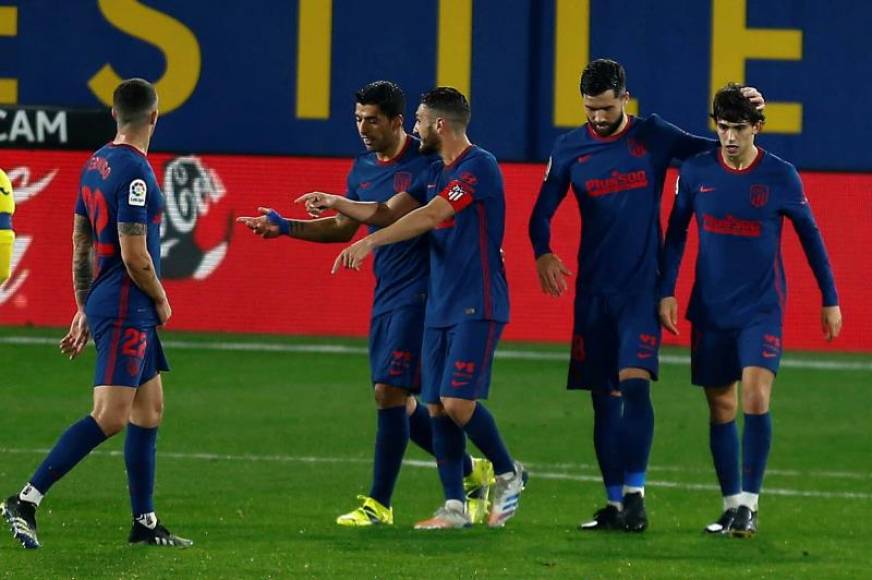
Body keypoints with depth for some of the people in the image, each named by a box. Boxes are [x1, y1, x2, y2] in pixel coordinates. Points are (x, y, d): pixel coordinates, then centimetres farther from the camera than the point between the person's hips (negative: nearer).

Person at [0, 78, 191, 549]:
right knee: (110, 417, -13)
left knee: (149, 409, 14)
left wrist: (84, 310, 22)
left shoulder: (96, 163, 11)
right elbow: (134, 255, -20)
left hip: (103, 305, 10)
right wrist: (161, 301, -4)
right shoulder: (134, 171, -17)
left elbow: (81, 244, 16)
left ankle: (145, 523, 16)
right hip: (126, 309, -10)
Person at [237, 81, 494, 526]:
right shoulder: (363, 169, 12)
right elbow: (345, 227, 23)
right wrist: (285, 227, 15)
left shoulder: (426, 163, -11)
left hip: (418, 293, -8)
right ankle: (472, 472, 25)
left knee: (389, 391, -11)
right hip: (385, 297, 8)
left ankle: (379, 504, -5)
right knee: (396, 402, 9)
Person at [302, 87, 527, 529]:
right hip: (440, 307, 9)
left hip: (476, 308, -9)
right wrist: (338, 204, 8)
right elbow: (389, 213, 21)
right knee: (437, 408, 3)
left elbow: (429, 216, -22)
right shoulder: (436, 172, 15)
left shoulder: (479, 167, -13)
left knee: (458, 402, -14)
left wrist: (370, 242, -25)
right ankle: (454, 507, 7)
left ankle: (508, 475, 8)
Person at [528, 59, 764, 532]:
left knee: (634, 383, -17)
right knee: (604, 397, 5)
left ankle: (634, 493, -15)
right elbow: (543, 212, 8)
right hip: (594, 290, 3)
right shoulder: (570, 148, 5)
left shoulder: (652, 137, 1)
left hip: (642, 285, -3)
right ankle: (614, 502, 11)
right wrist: (543, 253, -10)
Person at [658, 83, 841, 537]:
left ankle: (749, 503, -12)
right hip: (710, 309, 3)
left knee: (755, 397, -18)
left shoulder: (781, 177, -6)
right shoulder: (696, 172, -1)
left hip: (762, 308, -3)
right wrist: (666, 292, 4)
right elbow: (676, 231, 10)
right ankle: (731, 505, 15)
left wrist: (830, 300, 7)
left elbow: (810, 235, 5)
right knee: (720, 407, 6)